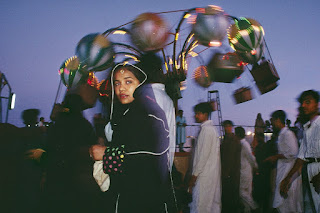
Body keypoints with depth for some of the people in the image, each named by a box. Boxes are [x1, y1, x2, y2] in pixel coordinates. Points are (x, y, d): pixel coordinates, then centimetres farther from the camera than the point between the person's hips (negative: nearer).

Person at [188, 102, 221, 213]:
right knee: (214, 203, 12)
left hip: (204, 174, -10)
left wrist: (194, 174, -14)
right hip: (214, 173, 10)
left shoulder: (206, 129, -12)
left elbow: (203, 154, -17)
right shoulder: (212, 128, 18)